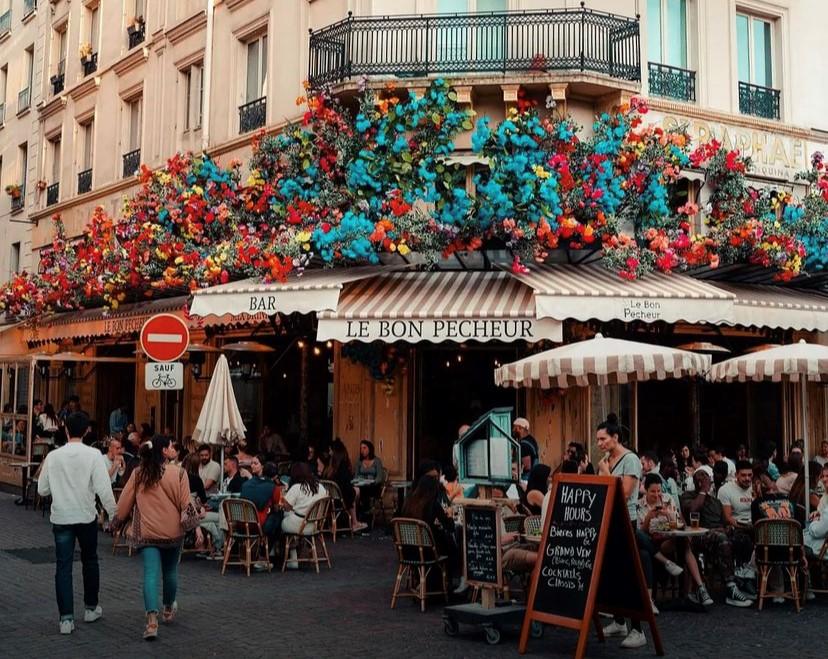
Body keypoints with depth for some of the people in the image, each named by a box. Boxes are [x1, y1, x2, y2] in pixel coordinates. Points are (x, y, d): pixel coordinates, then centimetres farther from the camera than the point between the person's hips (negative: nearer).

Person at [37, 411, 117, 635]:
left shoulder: (53, 456, -4)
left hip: (61, 518, 1)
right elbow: (103, 489, -15)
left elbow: (42, 490, 3)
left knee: (63, 567, 4)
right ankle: (91, 608, 30)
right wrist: (114, 514, -6)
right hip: (86, 517, -1)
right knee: (90, 561, 19)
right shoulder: (93, 455, -11)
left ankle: (66, 618, 0)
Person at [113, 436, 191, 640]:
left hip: (146, 531, 1)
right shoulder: (178, 473, -9)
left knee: (151, 573, -4)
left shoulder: (138, 474, -3)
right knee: (170, 571, 19)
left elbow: (125, 501, 4)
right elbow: (186, 504, -9)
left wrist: (116, 520, 19)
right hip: (172, 531, 0)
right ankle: (168, 609, 40)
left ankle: (152, 620, -19)